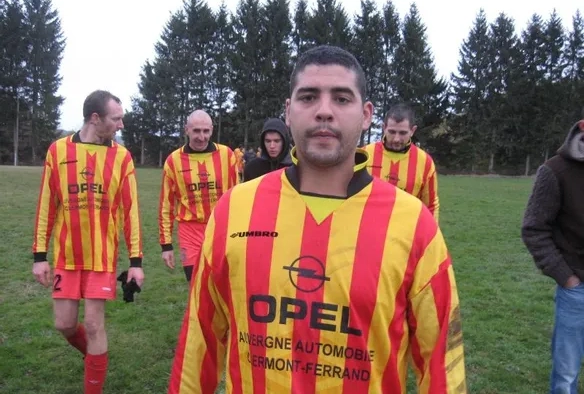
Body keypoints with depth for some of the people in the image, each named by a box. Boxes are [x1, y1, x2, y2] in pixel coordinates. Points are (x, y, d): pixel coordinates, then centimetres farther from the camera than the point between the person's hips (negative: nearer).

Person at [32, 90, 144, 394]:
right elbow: (46, 206, 2)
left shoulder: (121, 156, -4)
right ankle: (94, 354, 42)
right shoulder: (58, 150, -1)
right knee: (64, 324, 9)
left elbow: (130, 210, -4)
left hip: (102, 256, -2)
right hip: (66, 255, 2)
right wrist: (40, 255, 1)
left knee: (94, 325, 0)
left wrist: (136, 261, -6)